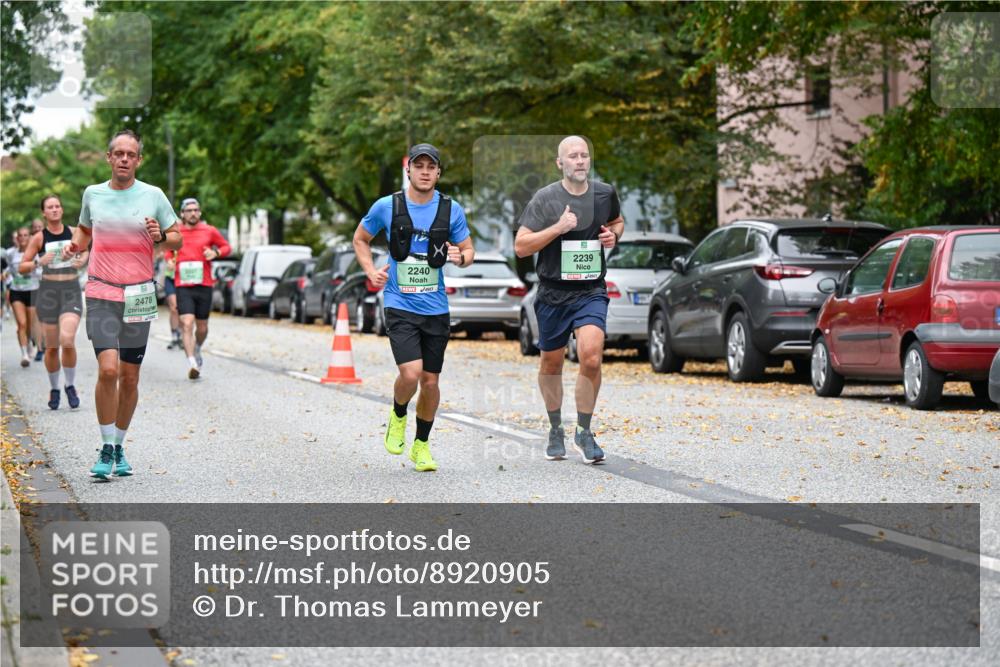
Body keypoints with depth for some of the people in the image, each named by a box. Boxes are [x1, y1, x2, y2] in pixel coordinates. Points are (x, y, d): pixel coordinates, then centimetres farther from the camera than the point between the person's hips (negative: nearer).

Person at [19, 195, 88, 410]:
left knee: (67, 339, -19)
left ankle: (70, 386, 0)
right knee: (51, 347, 4)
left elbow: (85, 250, 23)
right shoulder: (39, 238, 0)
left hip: (71, 290, 0)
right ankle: (54, 389, 23)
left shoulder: (73, 233, 4)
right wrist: (39, 262, -16)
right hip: (48, 291, 0)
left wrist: (83, 259, 1)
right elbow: (23, 265, 3)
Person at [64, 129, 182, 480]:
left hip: (138, 296, 1)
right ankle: (106, 449, -5)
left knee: (129, 378, 5)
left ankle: (120, 448, 21)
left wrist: (161, 237, -13)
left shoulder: (153, 195, 1)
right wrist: (75, 244, 1)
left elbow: (176, 239, 9)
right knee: (108, 370, -16)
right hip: (101, 295, -1)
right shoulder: (93, 194, 5)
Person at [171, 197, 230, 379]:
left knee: (202, 327, 11)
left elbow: (226, 247, 15)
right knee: (187, 324, -17)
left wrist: (216, 252, -6)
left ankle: (197, 350, 43)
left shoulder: (209, 231, 4)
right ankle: (192, 364, -22)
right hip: (183, 286, -1)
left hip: (204, 285, 1)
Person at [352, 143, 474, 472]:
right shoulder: (387, 206, -3)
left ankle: (421, 445, 26)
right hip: (400, 306, -2)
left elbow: (468, 249, 11)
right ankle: (398, 416, 15)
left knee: (430, 381, 6)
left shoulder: (451, 210, 0)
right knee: (411, 373, -18)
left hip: (436, 309, 2)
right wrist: (371, 272, -1)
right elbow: (360, 239, 13)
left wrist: (460, 258, -12)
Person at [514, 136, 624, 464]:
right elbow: (520, 246, -10)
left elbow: (617, 221, 26)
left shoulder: (605, 193, 4)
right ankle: (555, 431, 34)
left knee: (591, 357, -19)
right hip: (553, 292, -1)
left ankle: (584, 432, -2)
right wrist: (558, 228, -21)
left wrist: (613, 235, 3)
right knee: (551, 363, 12)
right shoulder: (545, 198, -7)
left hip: (591, 292, 1)